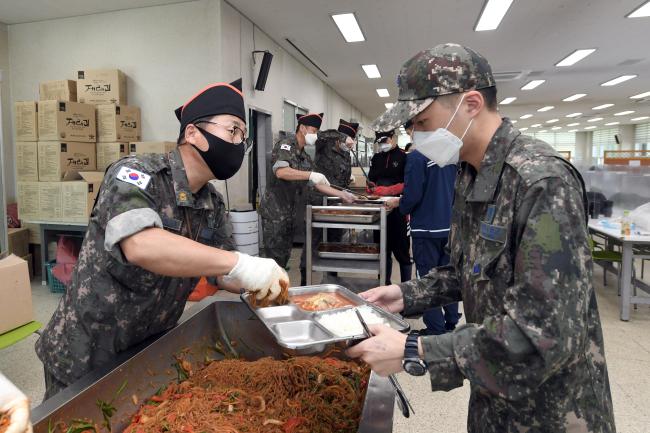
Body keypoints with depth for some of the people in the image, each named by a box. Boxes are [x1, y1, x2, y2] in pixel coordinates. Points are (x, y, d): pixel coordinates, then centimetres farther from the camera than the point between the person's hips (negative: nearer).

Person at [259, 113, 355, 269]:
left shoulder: (305, 157, 13)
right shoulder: (286, 145, -11)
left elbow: (317, 184, 14)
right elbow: (280, 172, -28)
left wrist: (342, 195, 7)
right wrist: (310, 174, -35)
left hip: (289, 213, 8)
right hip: (275, 211, -8)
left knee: (285, 255, 14)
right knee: (274, 256, -4)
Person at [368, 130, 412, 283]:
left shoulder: (403, 157, -4)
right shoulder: (376, 158, 14)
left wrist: (388, 190, -20)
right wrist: (372, 188, -6)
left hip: (398, 208, -6)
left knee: (402, 249, 0)